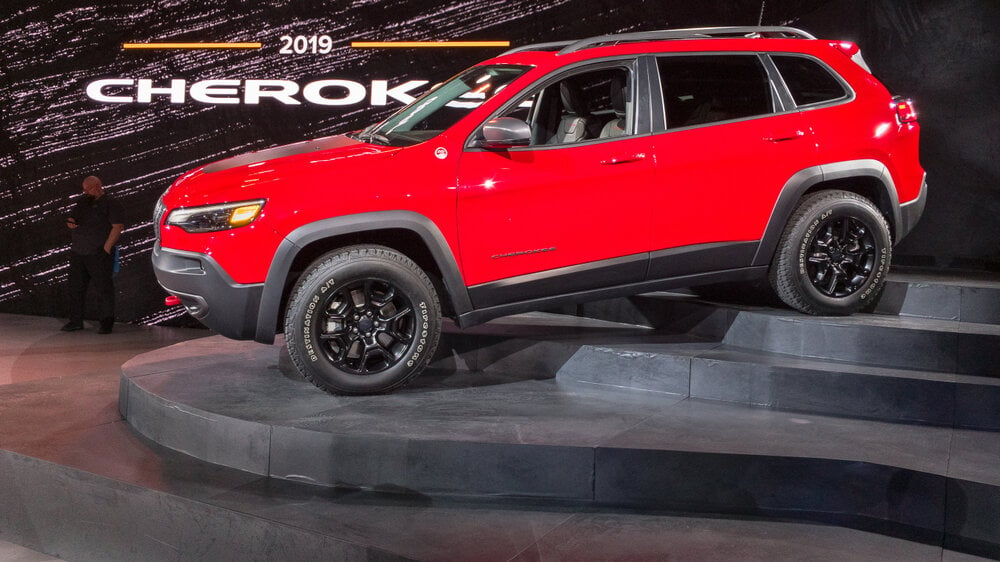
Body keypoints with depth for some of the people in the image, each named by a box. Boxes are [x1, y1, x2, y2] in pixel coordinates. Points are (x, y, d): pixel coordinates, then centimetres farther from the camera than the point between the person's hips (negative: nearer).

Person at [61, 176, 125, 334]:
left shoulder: (110, 203, -5)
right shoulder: (83, 203, 17)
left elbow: (118, 227, -12)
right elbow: (70, 220, 26)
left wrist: (106, 248, -17)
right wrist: (71, 223, 0)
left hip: (99, 254, -7)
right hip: (78, 253, 7)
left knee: (103, 288, -4)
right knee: (76, 287, 9)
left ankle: (107, 322, 2)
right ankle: (76, 321, 17)